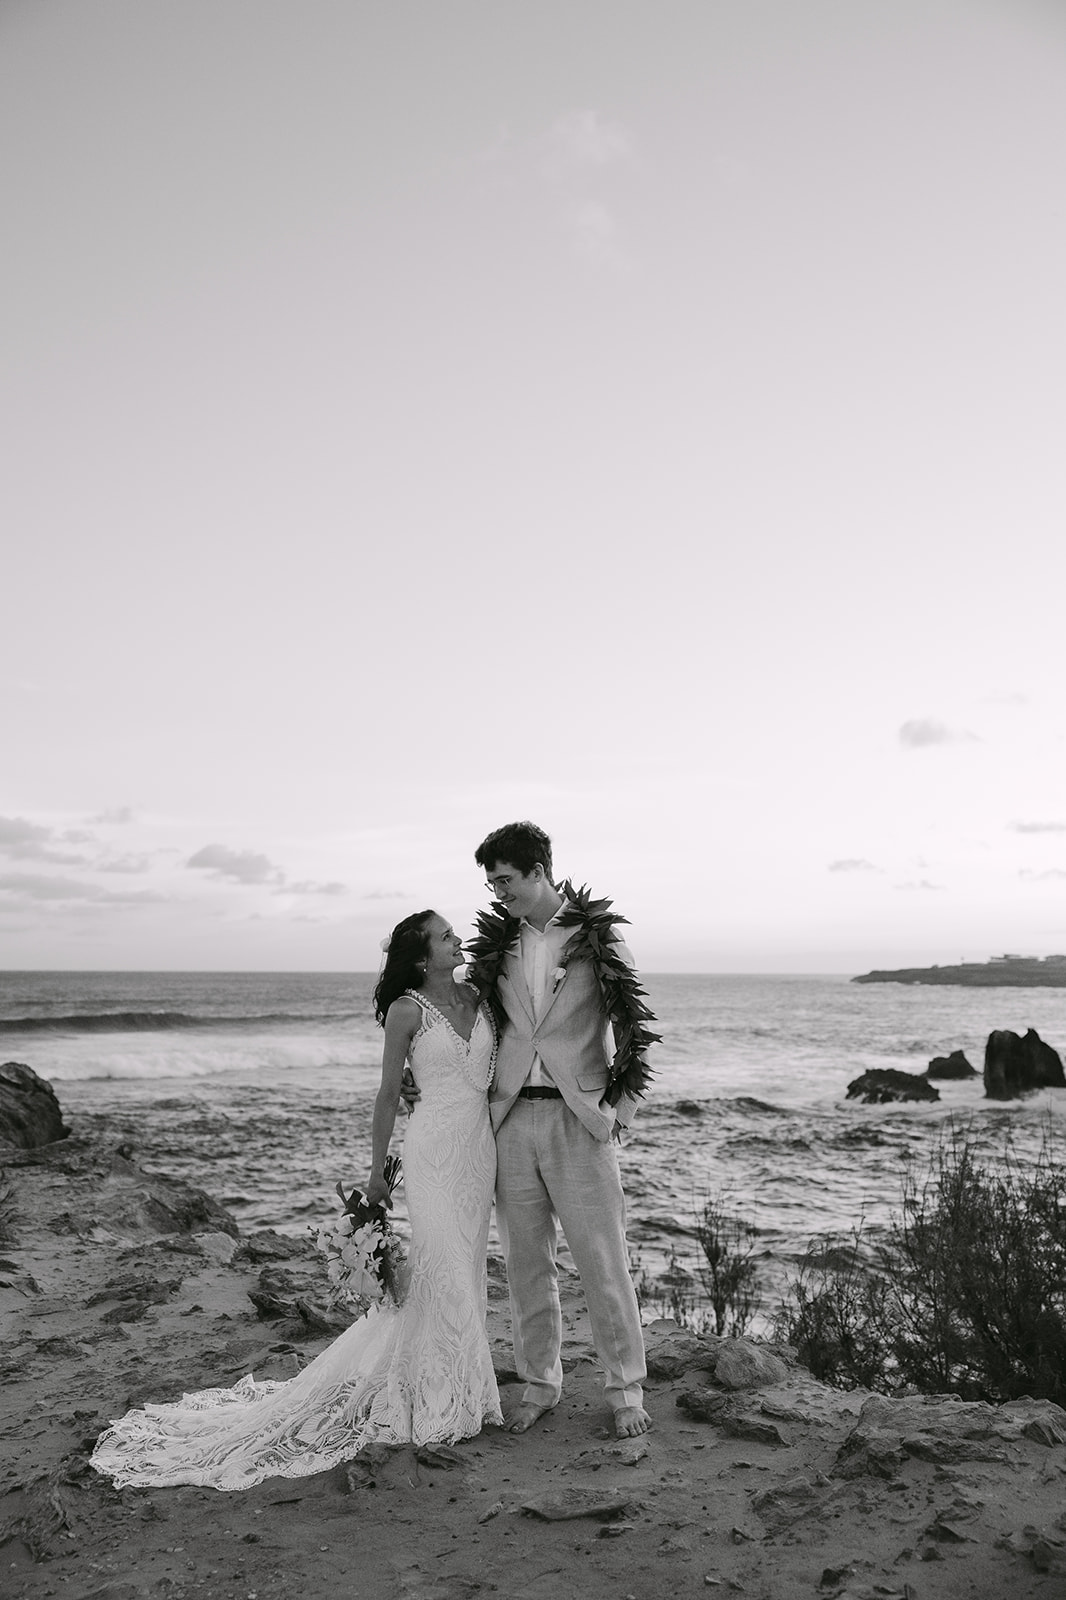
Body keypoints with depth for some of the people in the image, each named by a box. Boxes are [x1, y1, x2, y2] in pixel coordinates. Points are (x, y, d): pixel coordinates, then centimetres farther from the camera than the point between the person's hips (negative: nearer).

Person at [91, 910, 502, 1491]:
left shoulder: (475, 995, 7)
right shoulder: (407, 1009, -8)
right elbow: (388, 1094, -1)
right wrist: (378, 1170, 5)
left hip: (481, 1143, 6)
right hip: (434, 1145, -6)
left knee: (463, 1268, 12)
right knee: (445, 1269, -5)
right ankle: (435, 1402, 11)